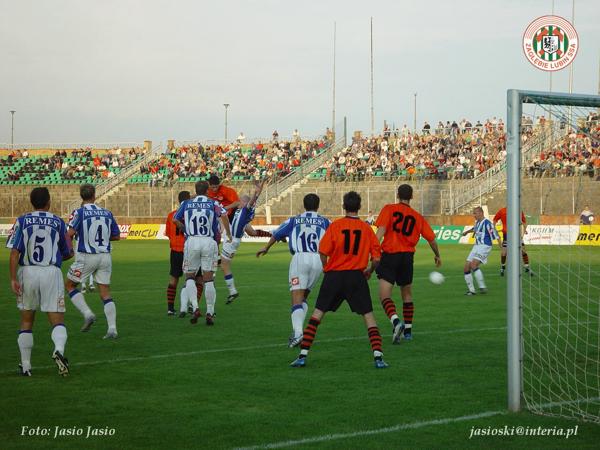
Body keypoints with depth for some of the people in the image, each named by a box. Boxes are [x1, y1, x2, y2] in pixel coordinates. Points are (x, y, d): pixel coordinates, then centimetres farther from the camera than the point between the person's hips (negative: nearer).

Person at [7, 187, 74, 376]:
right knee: (57, 320, 0)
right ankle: (59, 350, -30)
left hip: (27, 272, 1)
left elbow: (14, 252, -7)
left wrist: (13, 279, -7)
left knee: (26, 322, 15)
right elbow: (68, 253, 13)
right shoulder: (58, 222, 5)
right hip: (52, 272, -1)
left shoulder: (22, 221, 3)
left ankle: (25, 366, 16)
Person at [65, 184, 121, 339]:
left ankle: (87, 314, -1)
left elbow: (70, 233, -20)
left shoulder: (80, 212, -9)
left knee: (70, 285, 16)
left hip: (86, 257, -4)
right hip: (105, 256, 4)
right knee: (105, 293, 8)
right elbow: (116, 236, 10)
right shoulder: (107, 213, 5)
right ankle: (112, 329, -1)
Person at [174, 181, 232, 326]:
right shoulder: (213, 204, 6)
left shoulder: (186, 203, 11)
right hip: (209, 242, 0)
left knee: (190, 277, 12)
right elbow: (223, 215, -11)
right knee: (209, 278, 5)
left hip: (191, 241, 1)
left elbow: (175, 220, 7)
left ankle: (195, 308, -6)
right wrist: (228, 233, -1)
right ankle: (210, 313, 3)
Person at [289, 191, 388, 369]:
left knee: (318, 313, 7)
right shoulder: (366, 228, 3)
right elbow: (376, 258, 1)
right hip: (357, 276, 0)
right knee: (368, 315, 7)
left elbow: (323, 252, -7)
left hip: (334, 275, 0)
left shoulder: (335, 226, -2)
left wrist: (326, 269, 11)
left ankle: (303, 355, 2)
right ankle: (378, 356, -5)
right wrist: (369, 271, 21)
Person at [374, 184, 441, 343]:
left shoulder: (389, 209, 1)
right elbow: (431, 239, 16)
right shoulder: (417, 217, 11)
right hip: (407, 256, 3)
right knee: (407, 295, 20)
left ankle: (396, 321, -31)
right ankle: (408, 331, 24)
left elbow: (381, 230, -14)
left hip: (389, 254, -3)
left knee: (384, 296, -6)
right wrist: (437, 256, 34)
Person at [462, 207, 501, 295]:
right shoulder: (477, 222, 12)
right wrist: (467, 232, 54)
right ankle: (471, 290, 9)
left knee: (474, 265, -27)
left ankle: (483, 287, -22)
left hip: (484, 247, -9)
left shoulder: (487, 223, -14)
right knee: (466, 267, 1)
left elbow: (496, 236, -16)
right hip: (476, 246, 9)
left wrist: (502, 249, -21)